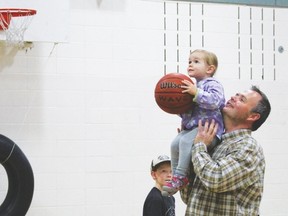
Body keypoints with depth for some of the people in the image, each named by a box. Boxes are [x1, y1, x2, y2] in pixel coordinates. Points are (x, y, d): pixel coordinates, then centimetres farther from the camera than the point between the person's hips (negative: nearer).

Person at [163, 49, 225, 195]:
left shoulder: (212, 84, -3)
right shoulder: (191, 86, 22)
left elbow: (215, 101, -24)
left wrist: (196, 93, -27)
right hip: (190, 127, 9)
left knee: (186, 141, -28)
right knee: (175, 144, -9)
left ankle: (180, 177, -24)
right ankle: (175, 177, 2)